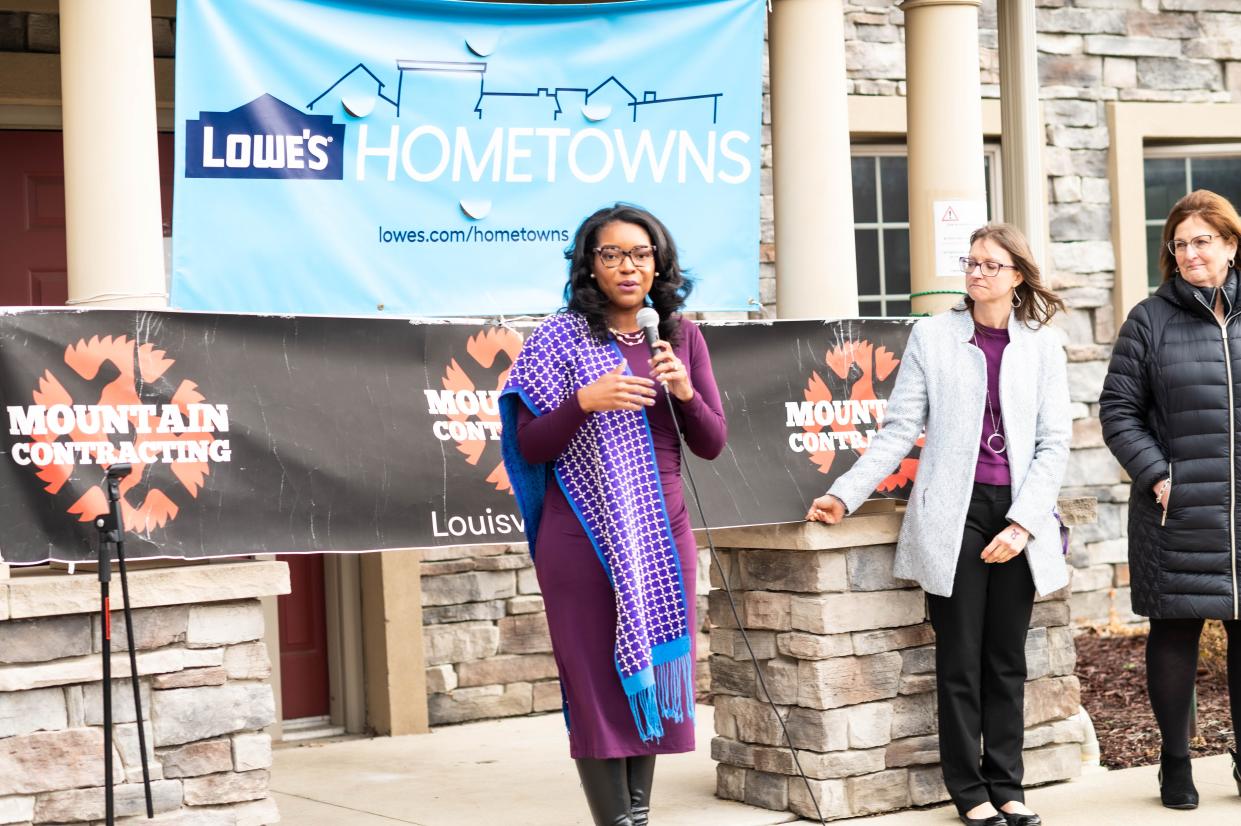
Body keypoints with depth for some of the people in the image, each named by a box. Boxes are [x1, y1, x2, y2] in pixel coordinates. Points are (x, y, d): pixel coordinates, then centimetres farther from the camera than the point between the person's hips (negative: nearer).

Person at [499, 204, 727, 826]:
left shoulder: (681, 336, 9)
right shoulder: (560, 338, -2)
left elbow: (711, 444, 9)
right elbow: (530, 447, -4)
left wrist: (685, 391, -10)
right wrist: (585, 401, -20)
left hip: (662, 532, 4)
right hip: (586, 534, -4)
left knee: (653, 670, 7)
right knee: (600, 680, -3)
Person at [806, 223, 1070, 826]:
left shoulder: (1043, 345, 7)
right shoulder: (932, 336, 4)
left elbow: (1054, 443, 2)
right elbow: (899, 431, 3)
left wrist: (1023, 523, -9)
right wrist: (845, 494, -6)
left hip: (1019, 516, 2)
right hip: (955, 514, -1)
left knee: (1007, 660, 7)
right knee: (960, 660, 1)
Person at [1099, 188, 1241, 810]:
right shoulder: (1151, 320, 2)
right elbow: (1118, 409, 1)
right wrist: (1156, 474, -8)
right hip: (1180, 510, -2)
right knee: (1175, 631, 5)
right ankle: (1175, 765, 17)